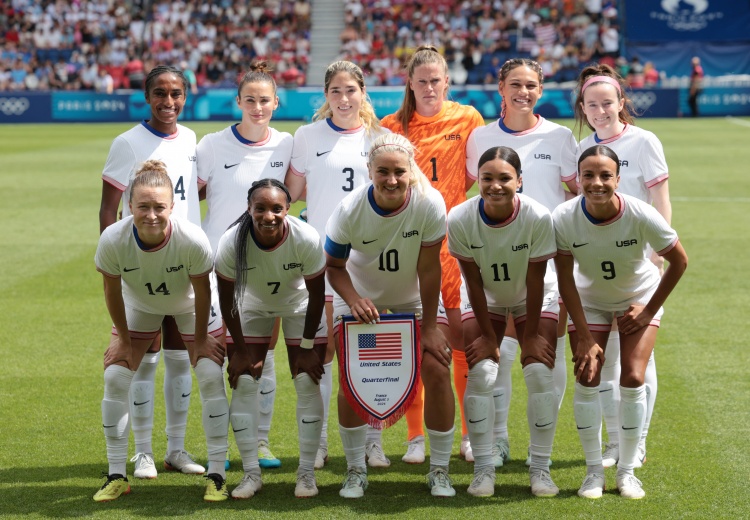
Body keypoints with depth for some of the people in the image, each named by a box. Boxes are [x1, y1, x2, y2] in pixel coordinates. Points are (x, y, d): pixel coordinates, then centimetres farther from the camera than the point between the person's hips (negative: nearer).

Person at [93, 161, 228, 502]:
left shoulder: (193, 239, -39)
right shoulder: (113, 240, -35)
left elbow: (202, 291, -21)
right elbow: (112, 290, -16)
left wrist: (200, 339, -10)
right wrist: (124, 339, -6)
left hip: (188, 306, -1)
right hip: (139, 305, 2)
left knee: (211, 376, -11)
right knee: (115, 377, -6)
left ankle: (216, 474, 0)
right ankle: (116, 477, 6)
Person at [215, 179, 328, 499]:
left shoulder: (306, 239, -35)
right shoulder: (232, 242, -33)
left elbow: (316, 295, -19)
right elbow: (226, 300, -17)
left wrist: (307, 346, -12)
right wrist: (240, 349, -10)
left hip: (299, 307, -1)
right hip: (252, 307, 1)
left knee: (307, 383, -5)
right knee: (244, 383, -5)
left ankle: (306, 473, 5)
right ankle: (251, 473, 4)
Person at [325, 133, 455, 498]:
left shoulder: (430, 204, -29)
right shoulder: (350, 210, -28)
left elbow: (428, 268, -22)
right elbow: (334, 265, -14)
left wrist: (430, 326, -17)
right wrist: (354, 300, -32)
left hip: (415, 297, 0)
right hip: (361, 295, 0)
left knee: (437, 371, -10)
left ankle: (440, 470, 6)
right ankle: (355, 471, 11)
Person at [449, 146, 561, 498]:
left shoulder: (538, 218, -32)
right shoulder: (460, 219, -28)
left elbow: (535, 281, -22)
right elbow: (474, 283, -18)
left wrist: (530, 334, -15)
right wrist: (488, 335, -13)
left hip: (534, 299, -1)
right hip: (485, 300, 1)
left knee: (539, 372, -11)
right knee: (481, 374, -12)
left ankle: (540, 469, 0)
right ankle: (483, 469, -2)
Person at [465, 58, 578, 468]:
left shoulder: (558, 137, 3)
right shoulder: (481, 138, 6)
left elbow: (580, 194, 6)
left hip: (550, 256, -1)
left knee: (547, 351, -1)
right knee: (498, 349, -2)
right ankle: (497, 438, 11)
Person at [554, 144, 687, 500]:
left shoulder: (642, 216, -32)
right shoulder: (564, 219, -29)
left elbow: (679, 261, -15)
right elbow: (566, 282, -18)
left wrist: (650, 310, -11)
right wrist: (585, 338, -19)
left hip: (639, 299, -1)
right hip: (589, 300, 1)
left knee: (633, 378, -9)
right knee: (587, 378, -8)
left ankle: (627, 471, 8)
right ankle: (594, 471, 7)